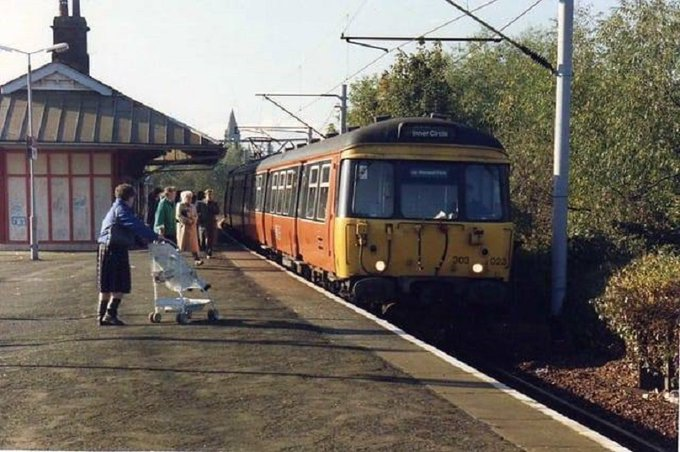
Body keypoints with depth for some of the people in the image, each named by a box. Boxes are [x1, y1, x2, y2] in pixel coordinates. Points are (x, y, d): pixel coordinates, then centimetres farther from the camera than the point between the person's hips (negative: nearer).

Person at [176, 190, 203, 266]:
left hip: (192, 227, 5)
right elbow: (178, 216, -13)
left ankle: (196, 260, -8)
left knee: (193, 244, -2)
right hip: (183, 227, -5)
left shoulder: (193, 206, 16)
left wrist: (194, 221, -6)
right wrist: (188, 221, -17)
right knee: (181, 244, 0)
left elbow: (196, 216, 16)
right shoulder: (180, 205, -3)